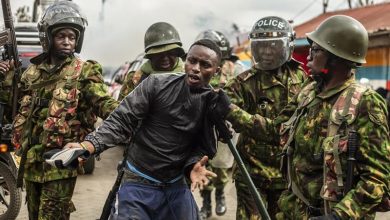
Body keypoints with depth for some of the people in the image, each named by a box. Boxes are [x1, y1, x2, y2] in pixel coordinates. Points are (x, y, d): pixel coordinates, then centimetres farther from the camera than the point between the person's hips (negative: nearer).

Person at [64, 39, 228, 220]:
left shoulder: (213, 103, -3)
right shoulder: (156, 84, -11)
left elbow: (203, 146, 3)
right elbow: (122, 120, -12)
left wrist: (194, 165, -18)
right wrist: (87, 146, -25)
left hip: (176, 186, 3)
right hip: (139, 184, -3)